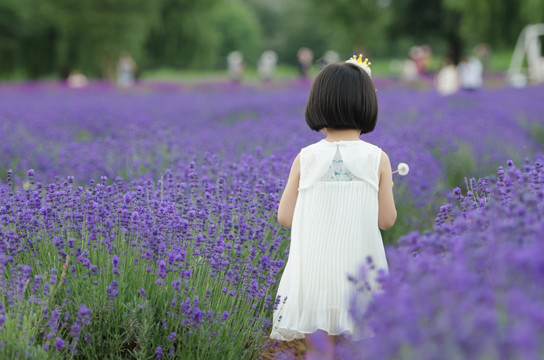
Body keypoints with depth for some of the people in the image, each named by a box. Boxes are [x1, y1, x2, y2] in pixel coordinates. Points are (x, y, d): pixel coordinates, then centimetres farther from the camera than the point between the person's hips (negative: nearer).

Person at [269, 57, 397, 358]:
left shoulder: (305, 158, -2)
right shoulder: (377, 159, -3)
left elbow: (285, 217, 1)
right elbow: (386, 220, 0)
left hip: (313, 273, 0)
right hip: (358, 272, 0)